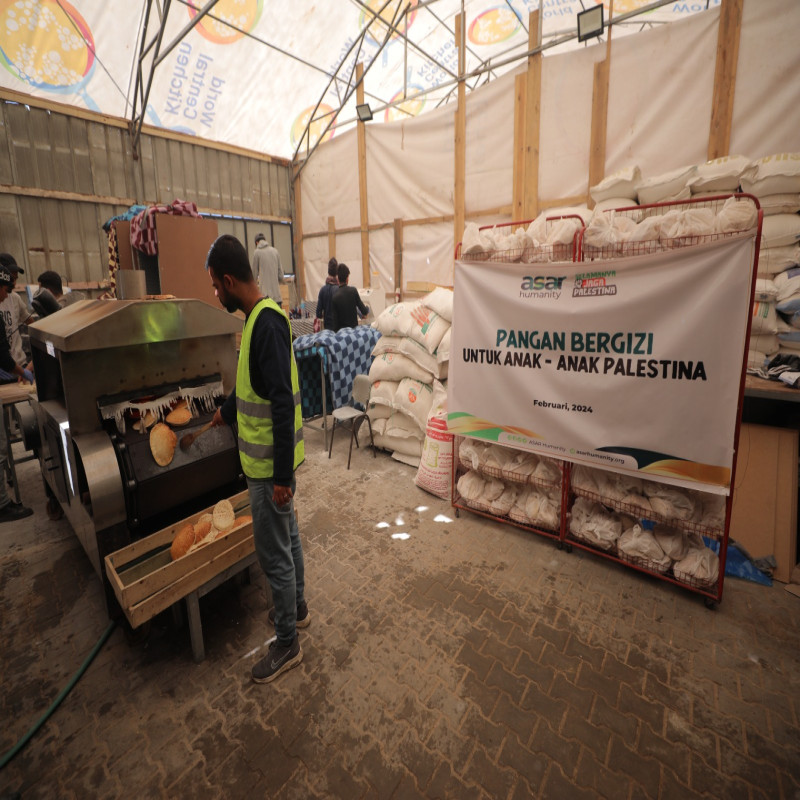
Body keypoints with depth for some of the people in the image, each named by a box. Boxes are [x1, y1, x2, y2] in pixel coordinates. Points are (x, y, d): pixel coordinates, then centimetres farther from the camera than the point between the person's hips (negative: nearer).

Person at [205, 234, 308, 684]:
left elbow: (283, 405, -27)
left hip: (270, 465, -10)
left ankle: (288, 645, 26)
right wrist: (225, 413, 35)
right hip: (271, 460, 10)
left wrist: (280, 476, -23)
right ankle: (297, 607, 45)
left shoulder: (267, 324, -23)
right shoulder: (260, 317, 8)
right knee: (288, 536, 23)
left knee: (274, 554, 6)